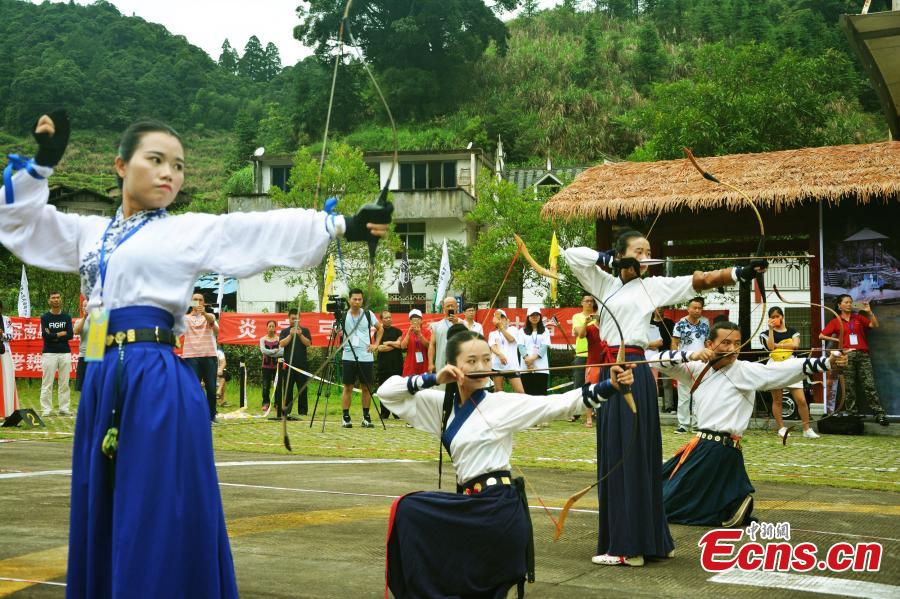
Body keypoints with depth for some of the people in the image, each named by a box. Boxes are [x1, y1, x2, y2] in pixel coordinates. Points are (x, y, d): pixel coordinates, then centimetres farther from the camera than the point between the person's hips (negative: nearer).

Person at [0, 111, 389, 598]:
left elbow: (269, 229, -5)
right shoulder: (90, 232, 17)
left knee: (158, 527, -4)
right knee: (100, 522, 11)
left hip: (159, 385, -5)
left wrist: (342, 225, -14)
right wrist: (42, 164, 7)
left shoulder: (193, 230, 4)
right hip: (102, 382, 5)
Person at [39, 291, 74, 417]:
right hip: (49, 353, -2)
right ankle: (46, 409, 1)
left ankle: (64, 409, 9)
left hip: (65, 353, 2)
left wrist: (53, 336, -7)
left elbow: (71, 335, -2)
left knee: (64, 383, 4)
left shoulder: (66, 317, 9)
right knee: (47, 384, -3)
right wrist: (61, 334, -5)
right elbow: (45, 335, -11)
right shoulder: (45, 317, 2)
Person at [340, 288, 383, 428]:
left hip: (366, 357, 1)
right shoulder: (343, 316, 2)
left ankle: (366, 417, 11)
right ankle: (345, 418, 4)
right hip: (349, 357, -1)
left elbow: (380, 329, 17)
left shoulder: (368, 314, 4)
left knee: (366, 387, 4)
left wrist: (376, 344, 6)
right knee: (348, 387, 0)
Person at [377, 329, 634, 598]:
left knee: (408, 510, -7)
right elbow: (386, 391, 10)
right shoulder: (443, 404, 10)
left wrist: (609, 386, -25)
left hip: (497, 507, -6)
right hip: (476, 506, 6)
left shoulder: (501, 404, -6)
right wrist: (432, 379, -3)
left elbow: (560, 404, -13)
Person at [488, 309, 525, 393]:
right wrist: (500, 355, -24)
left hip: (512, 365, -2)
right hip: (497, 365, 2)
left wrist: (501, 326, -15)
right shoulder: (492, 334, 15)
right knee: (498, 391, 1)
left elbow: (511, 339, -10)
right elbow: (492, 347, -3)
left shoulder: (513, 329, 12)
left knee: (520, 391, -9)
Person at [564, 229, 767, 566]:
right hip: (610, 369, 5)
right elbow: (572, 255, 11)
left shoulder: (653, 286, 3)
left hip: (634, 372, -5)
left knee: (632, 453, -6)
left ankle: (629, 546, -3)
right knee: (613, 453, 8)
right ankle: (636, 538, 18)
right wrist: (608, 259, -1)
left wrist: (741, 272, -19)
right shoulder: (606, 284, 14)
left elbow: (700, 281, -7)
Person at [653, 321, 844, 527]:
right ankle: (734, 503, 12)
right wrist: (691, 356, -12)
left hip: (718, 450, -7)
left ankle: (733, 506, 1)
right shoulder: (699, 369, 9)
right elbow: (659, 360, 4)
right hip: (703, 444, 7)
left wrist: (828, 362, -28)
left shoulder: (745, 371, -7)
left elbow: (785, 369, -17)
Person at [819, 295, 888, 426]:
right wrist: (837, 339, 3)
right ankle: (852, 414, 5)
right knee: (849, 387, 0)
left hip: (863, 354, 0)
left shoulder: (859, 318, 13)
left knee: (869, 385, -6)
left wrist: (870, 312, -9)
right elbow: (821, 336, 9)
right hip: (847, 355, 0)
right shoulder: (835, 322, 10)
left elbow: (875, 325, 1)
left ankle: (879, 414, -8)